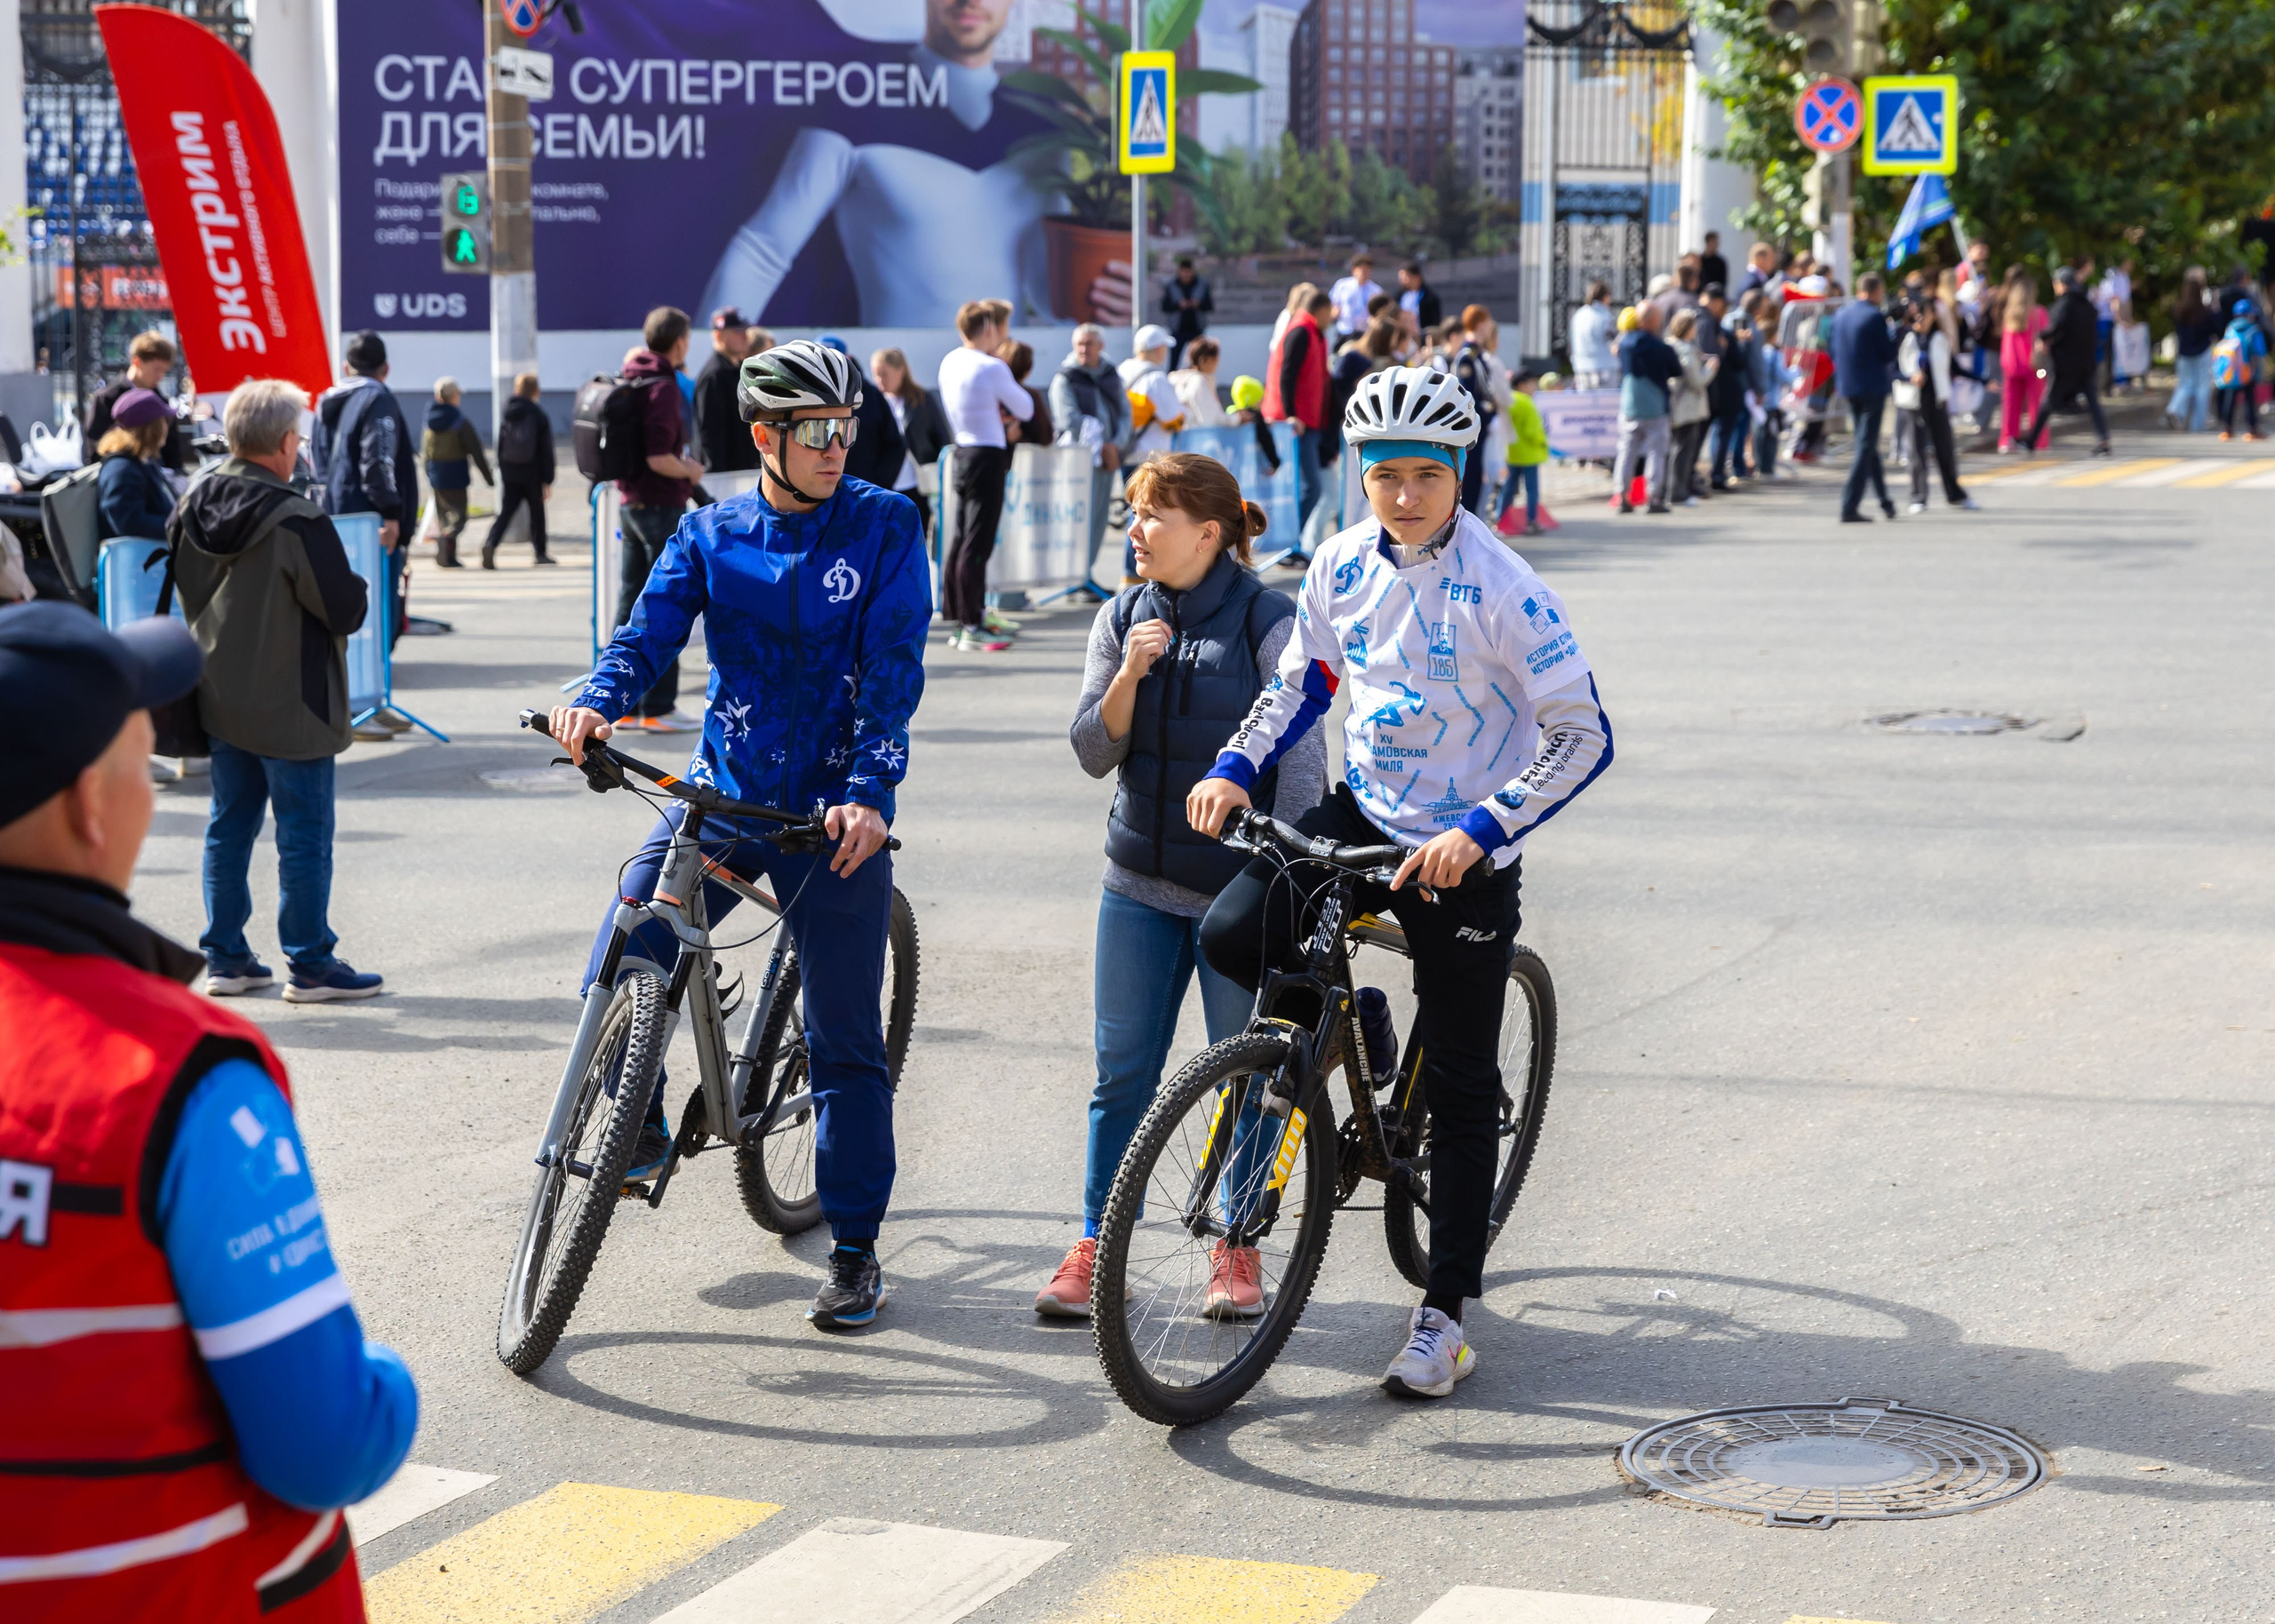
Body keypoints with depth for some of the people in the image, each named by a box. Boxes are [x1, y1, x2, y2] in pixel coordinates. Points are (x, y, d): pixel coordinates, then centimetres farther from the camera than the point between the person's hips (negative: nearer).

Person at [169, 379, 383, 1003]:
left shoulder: (192, 508, 1)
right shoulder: (297, 520, -21)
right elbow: (345, 611, -18)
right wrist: (359, 590, 2)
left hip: (220, 700, 7)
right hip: (291, 707, -7)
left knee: (229, 827, 15)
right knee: (304, 836, 3)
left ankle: (225, 957, 19)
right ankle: (311, 965, 9)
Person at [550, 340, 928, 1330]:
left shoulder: (884, 526, -3)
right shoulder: (711, 534, 5)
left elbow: (894, 671, -11)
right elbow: (651, 633, -3)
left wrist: (867, 792, -24)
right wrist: (597, 700, -25)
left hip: (835, 814, -2)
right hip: (719, 797, 2)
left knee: (846, 1039, 1)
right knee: (615, 979, -11)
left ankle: (856, 1249, 14)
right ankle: (644, 1129, 18)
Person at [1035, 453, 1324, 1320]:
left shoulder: (1271, 623, -9)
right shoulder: (1121, 618, 5)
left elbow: (1299, 753, -12)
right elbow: (1095, 753, 2)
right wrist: (1128, 676, -16)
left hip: (1240, 888, -4)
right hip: (1141, 882, 4)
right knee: (1122, 1074, 6)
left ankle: (1236, 1247, 20)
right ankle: (1098, 1245, 16)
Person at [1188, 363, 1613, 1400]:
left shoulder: (1502, 590, -19)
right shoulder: (1343, 566, -2)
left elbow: (1584, 739, -18)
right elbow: (1303, 681, 14)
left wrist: (1479, 832, -28)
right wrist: (1235, 769, -3)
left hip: (1465, 853, -5)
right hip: (1362, 814, 5)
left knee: (1460, 1089, 2)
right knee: (1232, 937, -19)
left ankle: (1444, 1315, 11)